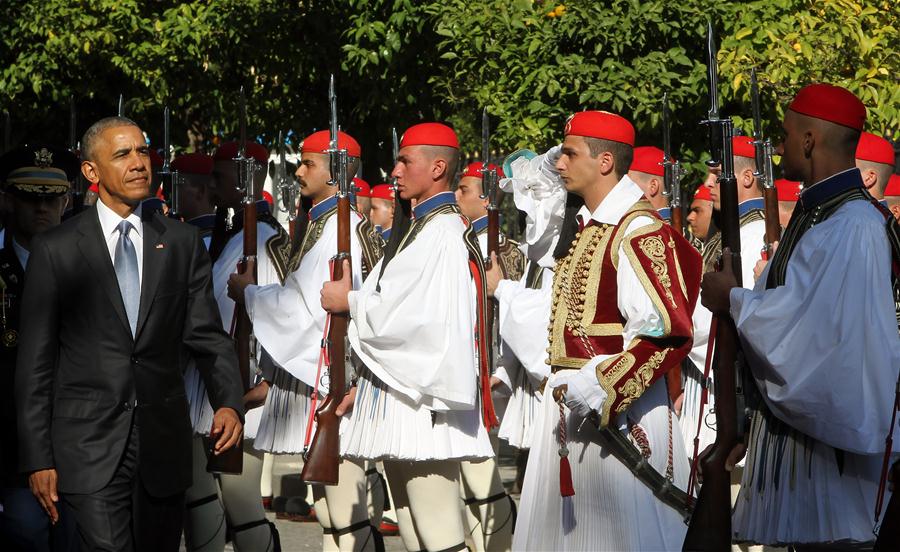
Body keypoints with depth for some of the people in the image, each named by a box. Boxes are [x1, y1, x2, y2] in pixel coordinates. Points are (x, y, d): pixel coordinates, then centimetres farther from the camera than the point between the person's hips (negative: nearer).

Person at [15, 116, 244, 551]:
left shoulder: (183, 244, 8)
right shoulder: (55, 250, 1)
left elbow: (206, 336, 6)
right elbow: (35, 362, 1)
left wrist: (229, 401, -13)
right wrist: (37, 459, -3)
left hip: (164, 445, 3)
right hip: (89, 448, -3)